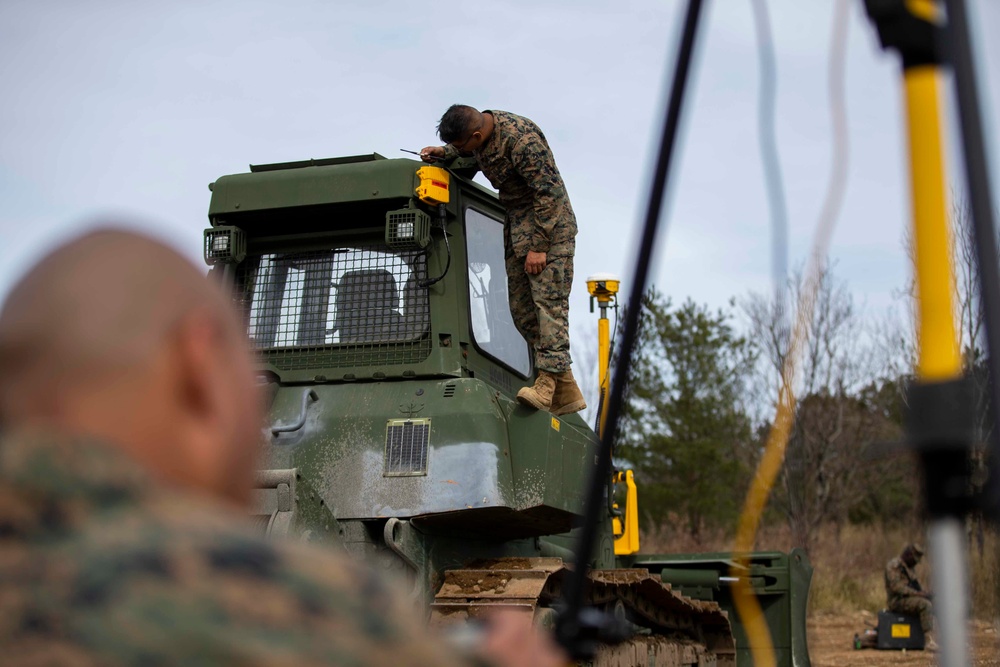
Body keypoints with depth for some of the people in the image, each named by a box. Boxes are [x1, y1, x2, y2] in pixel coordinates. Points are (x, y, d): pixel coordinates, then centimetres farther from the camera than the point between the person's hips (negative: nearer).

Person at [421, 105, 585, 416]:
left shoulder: (522, 140, -25)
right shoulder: (478, 135, 1)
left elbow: (549, 192, -23)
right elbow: (465, 153, 27)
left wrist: (539, 246, -23)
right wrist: (442, 153, 8)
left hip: (549, 224, -8)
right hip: (516, 224, 9)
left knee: (548, 297, -17)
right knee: (521, 307, 3)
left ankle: (549, 377, -22)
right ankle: (566, 391, 4)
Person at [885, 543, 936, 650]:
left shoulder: (908, 567, 20)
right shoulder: (894, 566, -12)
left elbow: (915, 586, 23)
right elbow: (896, 587, -22)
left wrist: (924, 593, 1)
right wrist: (917, 593, -25)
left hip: (908, 600, 10)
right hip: (897, 601, -10)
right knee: (925, 604, -29)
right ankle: (929, 640, -32)